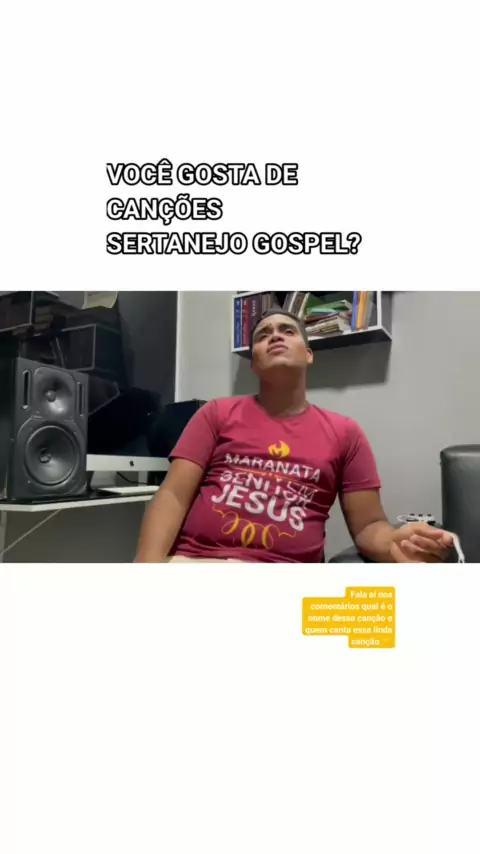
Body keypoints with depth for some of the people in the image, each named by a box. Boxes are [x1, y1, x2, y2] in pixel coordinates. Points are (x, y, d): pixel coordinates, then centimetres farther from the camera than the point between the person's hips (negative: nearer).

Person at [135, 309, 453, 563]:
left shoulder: (345, 432, 14)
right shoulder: (217, 413, 15)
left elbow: (368, 525, 13)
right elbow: (175, 495, 6)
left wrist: (394, 544, -11)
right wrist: (149, 561, -12)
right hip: (194, 557, 1)